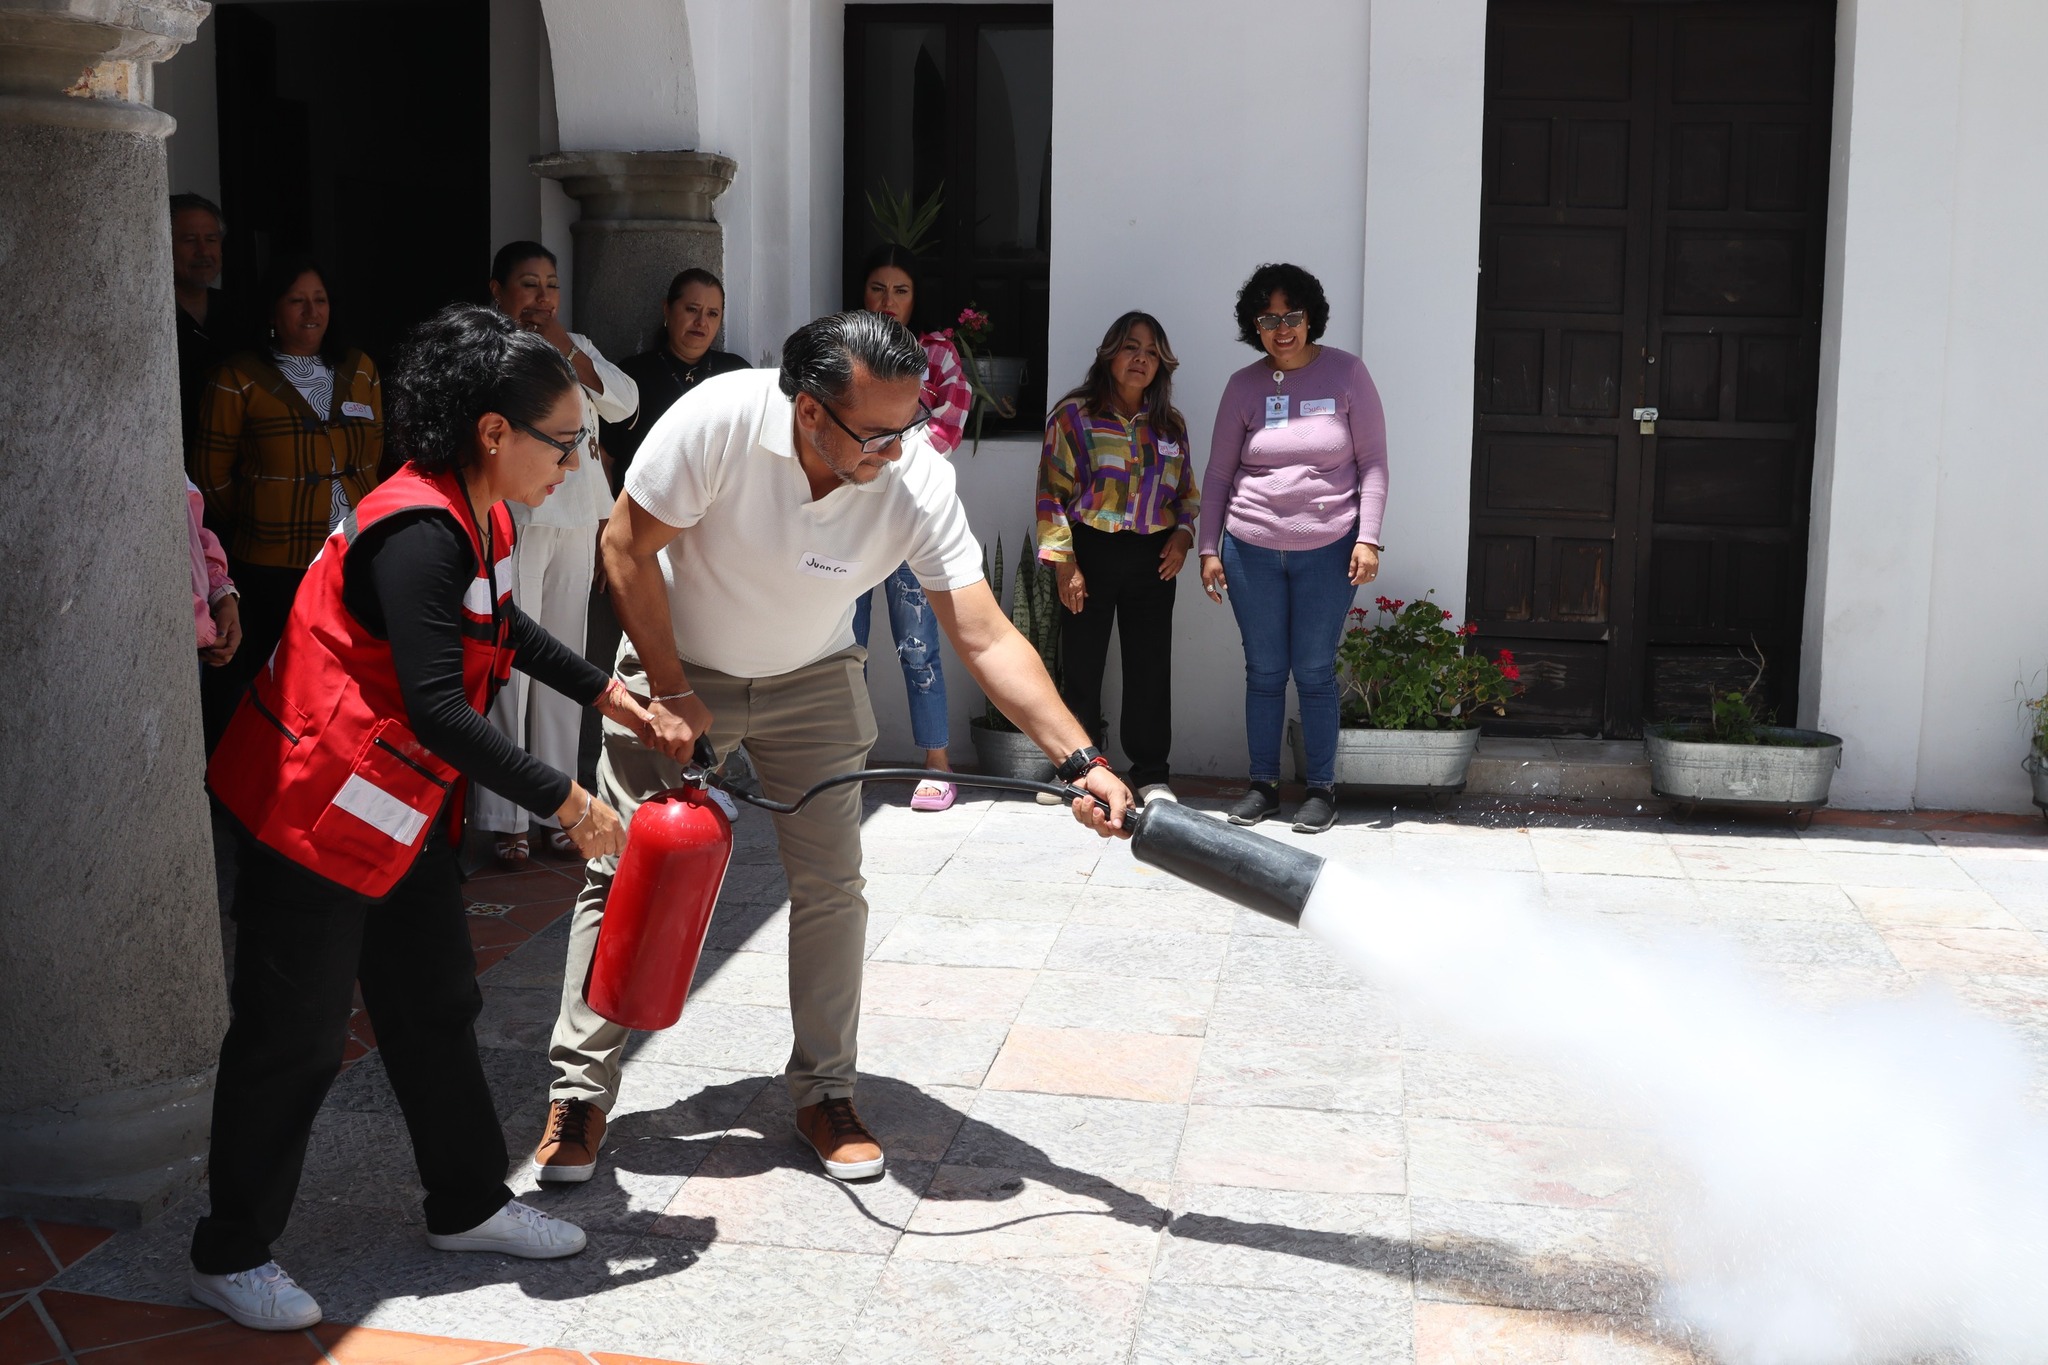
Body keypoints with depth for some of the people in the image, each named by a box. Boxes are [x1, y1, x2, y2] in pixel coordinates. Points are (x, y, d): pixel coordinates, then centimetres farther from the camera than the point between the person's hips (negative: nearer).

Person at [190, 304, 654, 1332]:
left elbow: (502, 628, 27)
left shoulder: (477, 517, 6)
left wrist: (606, 694, 24)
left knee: (437, 1009, 17)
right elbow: (437, 709, -32)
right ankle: (230, 1255, 18)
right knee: (295, 1036, 2)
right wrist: (567, 803, -26)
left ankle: (467, 1206, 31)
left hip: (405, 814, 10)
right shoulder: (418, 533, -26)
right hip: (317, 812, -10)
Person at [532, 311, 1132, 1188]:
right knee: (622, 877, -1)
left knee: (830, 887, -1)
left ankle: (824, 1093, 16)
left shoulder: (918, 480, -28)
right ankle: (579, 1095, 12)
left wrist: (1081, 760, -37)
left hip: (812, 683, 2)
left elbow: (987, 640, -28)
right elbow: (627, 549, -19)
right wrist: (671, 693, -17)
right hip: (674, 663, -1)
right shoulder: (718, 420, -33)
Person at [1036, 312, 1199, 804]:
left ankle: (1151, 774, 16)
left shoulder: (1171, 423, 11)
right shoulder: (1073, 414, -2)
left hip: (1152, 560, 3)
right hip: (1091, 554, -3)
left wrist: (1182, 535, 0)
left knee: (1151, 669, 5)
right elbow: (1051, 493, -5)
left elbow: (1187, 491, 20)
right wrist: (1065, 565, -10)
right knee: (1082, 668, 2)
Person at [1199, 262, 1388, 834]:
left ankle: (1322, 788, 13)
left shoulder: (1345, 373, -1)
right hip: (1251, 551, 2)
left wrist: (1368, 538, -8)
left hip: (1327, 551, -2)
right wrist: (1209, 549, 5)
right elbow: (1218, 474, 9)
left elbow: (1373, 463, -1)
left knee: (1314, 672, 1)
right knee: (1264, 672, 8)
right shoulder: (1244, 385, 4)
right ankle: (1263, 783, 19)